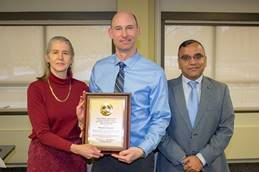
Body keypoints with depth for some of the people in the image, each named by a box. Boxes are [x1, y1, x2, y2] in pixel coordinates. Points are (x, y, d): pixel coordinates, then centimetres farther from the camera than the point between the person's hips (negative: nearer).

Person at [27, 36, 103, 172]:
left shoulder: (82, 88, -2)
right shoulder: (36, 88, -10)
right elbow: (42, 132, -15)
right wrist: (75, 148, -26)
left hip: (75, 158, 3)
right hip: (45, 157, -2)